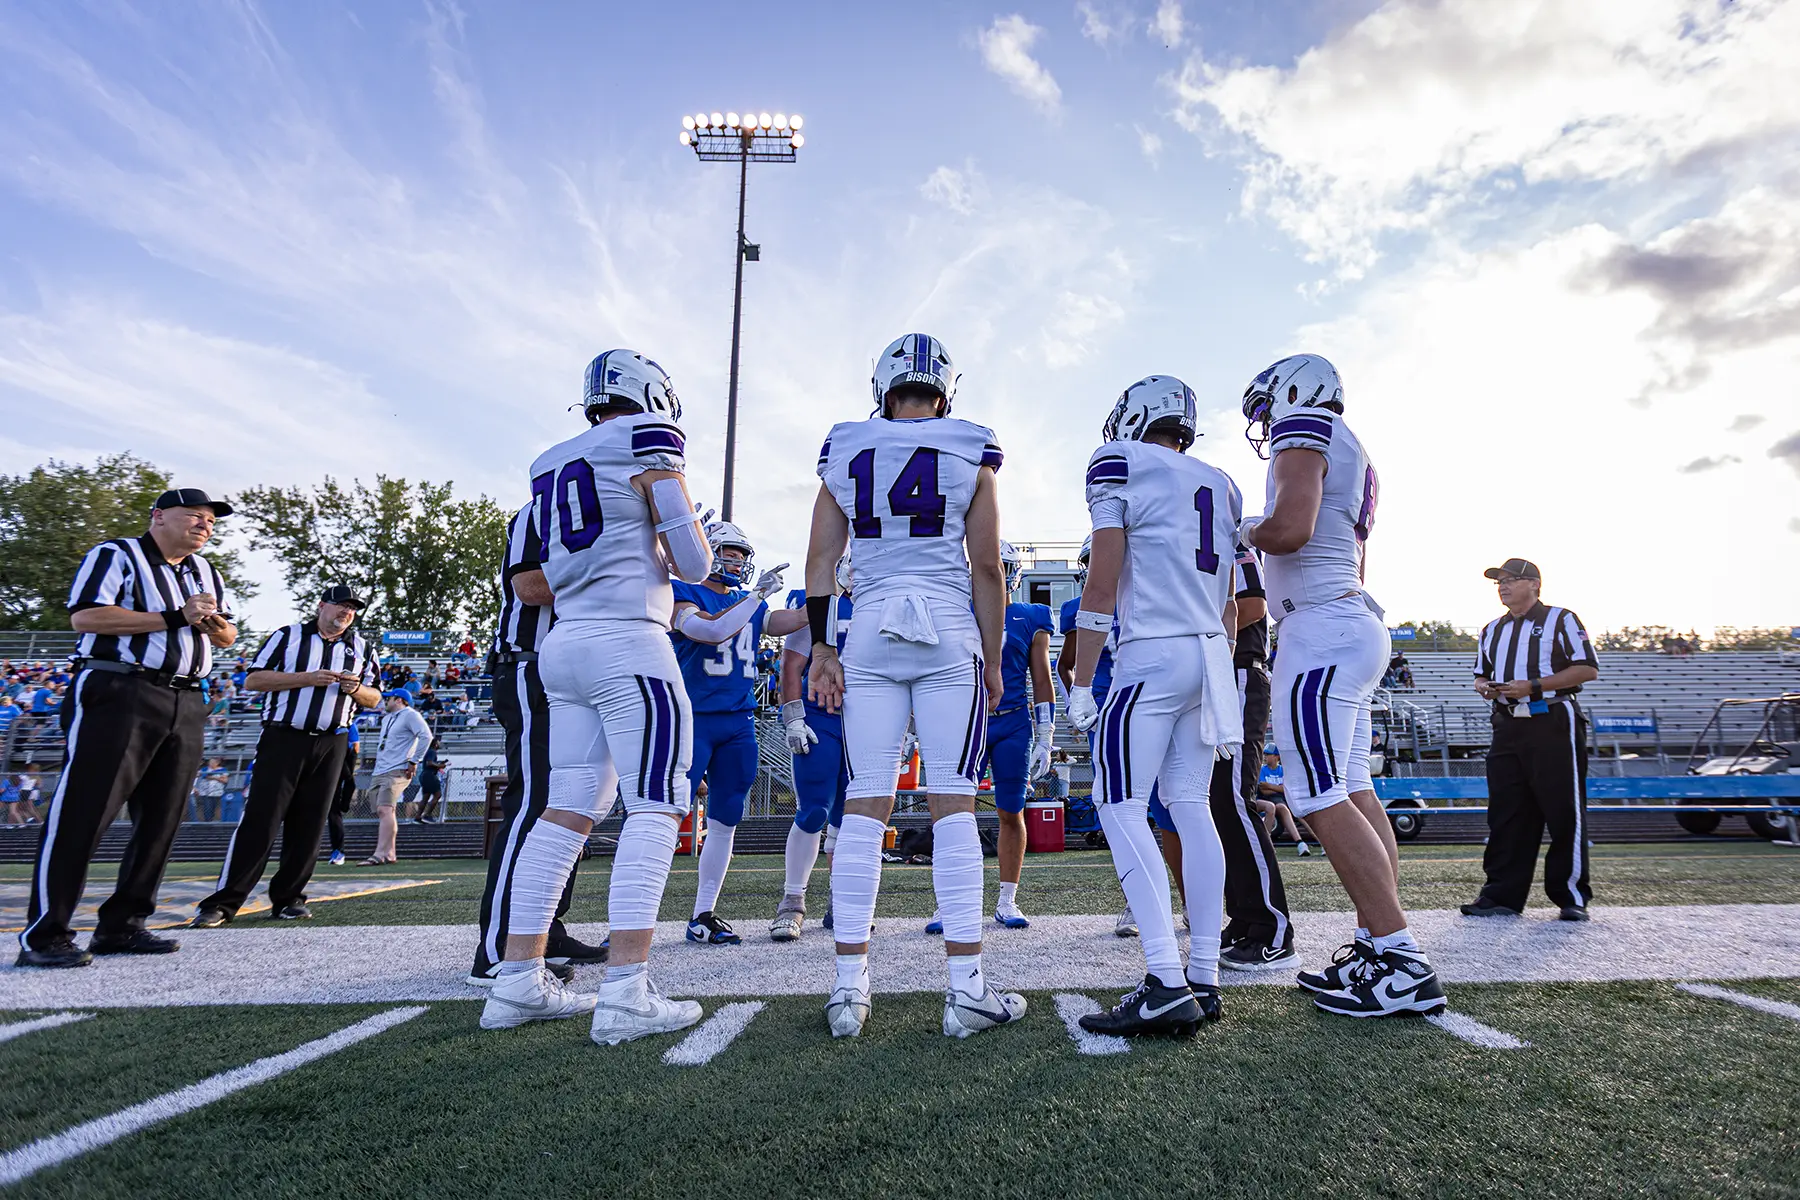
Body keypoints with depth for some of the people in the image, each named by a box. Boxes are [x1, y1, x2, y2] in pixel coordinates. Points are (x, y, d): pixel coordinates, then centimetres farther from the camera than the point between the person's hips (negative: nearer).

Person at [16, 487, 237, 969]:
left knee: (160, 820, 6)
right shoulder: (115, 555, -1)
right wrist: (174, 617, -15)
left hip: (186, 706, 7)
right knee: (83, 813, -9)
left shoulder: (206, 572, 20)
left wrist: (214, 624, -2)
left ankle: (121, 927, 15)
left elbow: (228, 636, 22)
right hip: (119, 694, -7)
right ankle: (43, 936, -4)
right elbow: (86, 616, -15)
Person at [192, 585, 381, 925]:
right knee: (259, 820, -7)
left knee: (308, 825, 4)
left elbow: (374, 697, 15)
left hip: (331, 746, 3)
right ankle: (222, 902, -3)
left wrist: (356, 689, -8)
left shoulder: (363, 648, 13)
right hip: (283, 739, -3)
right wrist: (308, 678, -14)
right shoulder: (287, 636, 5)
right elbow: (253, 680, -3)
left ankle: (288, 898, 13)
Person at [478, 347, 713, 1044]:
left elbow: (550, 583, 20)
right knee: (654, 810, -7)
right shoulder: (647, 446, -1)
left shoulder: (552, 467, 20)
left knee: (568, 810, 10)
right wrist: (678, 547, 15)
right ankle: (626, 993, -12)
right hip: (629, 644, -8)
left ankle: (519, 981, 13)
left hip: (564, 645, 8)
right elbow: (694, 564, -7)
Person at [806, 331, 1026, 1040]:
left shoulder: (844, 454, 10)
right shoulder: (971, 455, 5)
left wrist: (821, 649, 9)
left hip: (870, 636, 2)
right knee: (953, 806, -1)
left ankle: (849, 989, 6)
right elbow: (987, 569, 2)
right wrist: (992, 661, 8)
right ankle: (966, 989, 3)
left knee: (864, 807, 3)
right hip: (950, 635, -2)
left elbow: (820, 562, 7)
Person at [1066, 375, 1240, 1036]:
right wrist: (1221, 678, 26)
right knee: (1190, 807, 9)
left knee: (1121, 807, -7)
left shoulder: (1119, 466, -2)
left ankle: (1167, 984, -13)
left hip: (1151, 654, -8)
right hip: (1210, 657, 8)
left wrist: (1080, 683, -6)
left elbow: (1102, 586, -9)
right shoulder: (1222, 486, 19)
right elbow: (1229, 604, 20)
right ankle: (1204, 979, 11)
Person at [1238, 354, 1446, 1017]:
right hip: (1355, 622, 10)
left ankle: (1403, 965, -8)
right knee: (1352, 793, 9)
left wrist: (1250, 532, -3)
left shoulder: (1304, 428, -6)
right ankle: (1375, 945, 13)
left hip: (1320, 629, -10)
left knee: (1321, 800, -10)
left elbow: (1291, 529, -21)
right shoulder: (1355, 457, 24)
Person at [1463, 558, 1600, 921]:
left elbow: (1588, 669, -7)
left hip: (1554, 726, -6)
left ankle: (1571, 895, 9)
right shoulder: (1492, 630, 20)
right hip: (1507, 726, 6)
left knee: (1564, 812, -2)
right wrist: (1484, 687, 3)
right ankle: (1502, 895, 9)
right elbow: (1482, 674, 28)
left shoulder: (1561, 620, 0)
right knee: (1505, 813, 5)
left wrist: (1534, 686, -15)